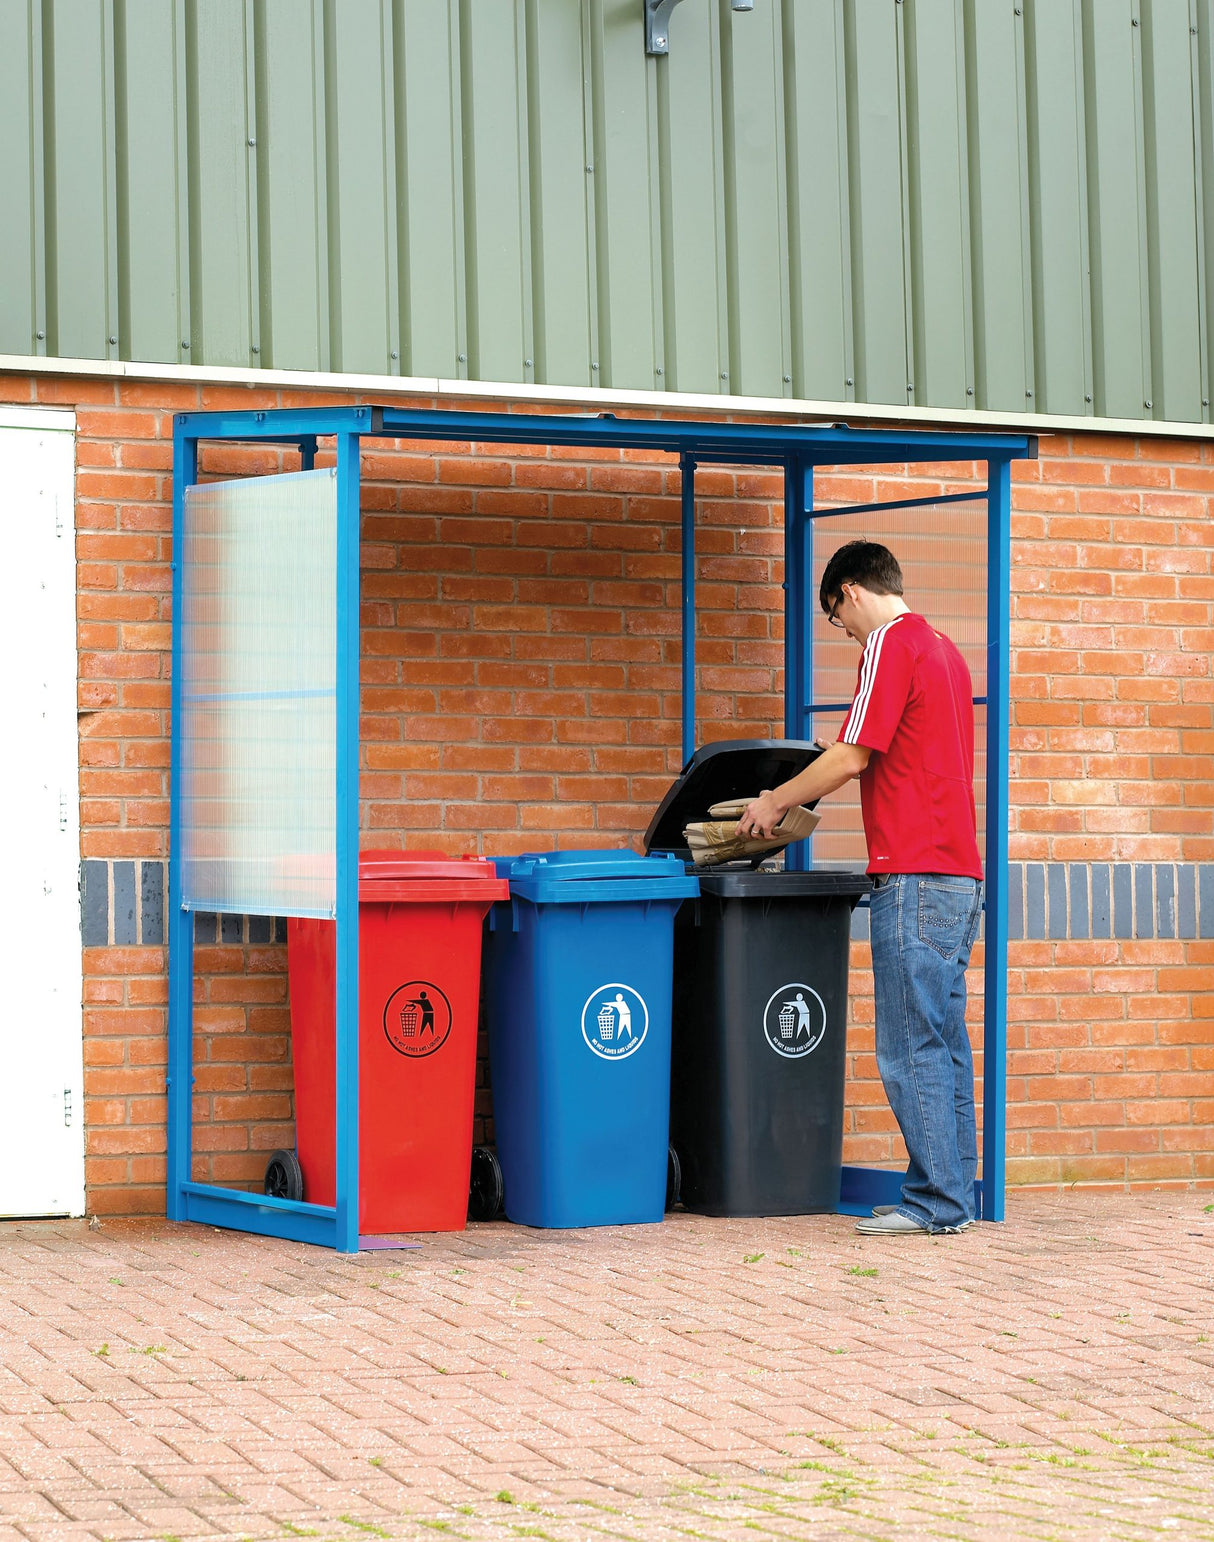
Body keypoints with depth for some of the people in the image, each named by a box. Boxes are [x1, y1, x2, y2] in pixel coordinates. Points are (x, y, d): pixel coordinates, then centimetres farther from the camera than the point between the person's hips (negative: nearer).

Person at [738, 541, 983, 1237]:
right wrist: (801, 798, 26)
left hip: (915, 873, -9)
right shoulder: (946, 649, 20)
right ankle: (953, 1194, 12)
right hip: (961, 872, 9)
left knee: (913, 1048, -6)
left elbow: (851, 757, -12)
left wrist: (776, 802, 2)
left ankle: (936, 1201, -5)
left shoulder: (890, 643, -8)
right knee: (944, 1040, 10)